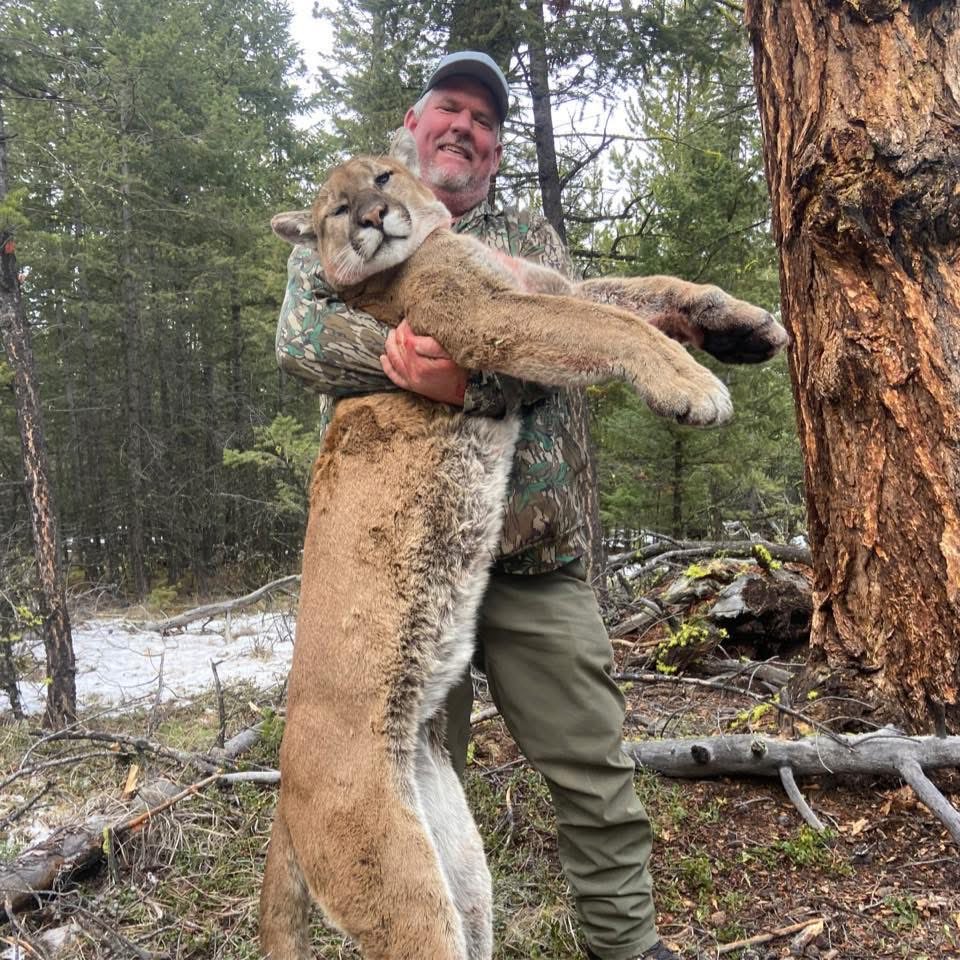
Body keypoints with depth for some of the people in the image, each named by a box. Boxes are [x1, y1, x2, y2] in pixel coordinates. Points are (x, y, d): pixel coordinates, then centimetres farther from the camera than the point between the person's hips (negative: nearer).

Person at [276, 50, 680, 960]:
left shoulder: (530, 235, 17)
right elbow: (302, 334, -6)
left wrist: (469, 382, -22)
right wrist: (413, 357, -23)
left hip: (537, 552, 2)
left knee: (592, 760, 8)